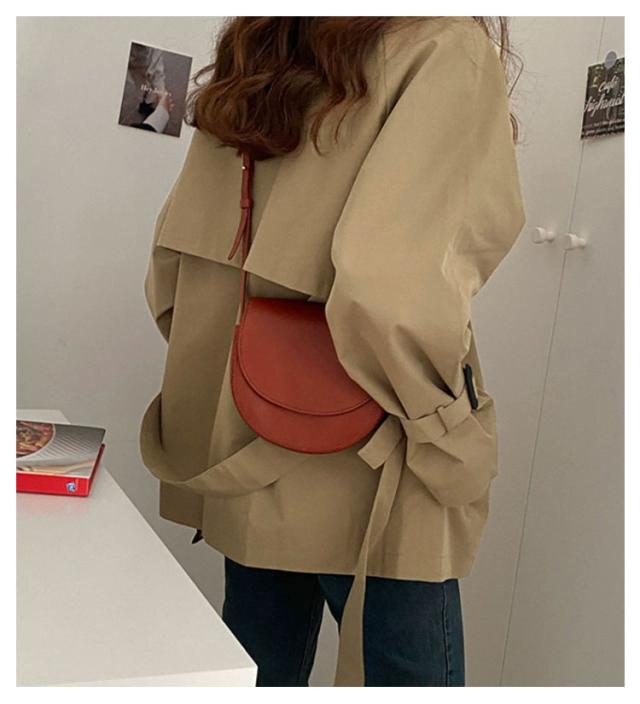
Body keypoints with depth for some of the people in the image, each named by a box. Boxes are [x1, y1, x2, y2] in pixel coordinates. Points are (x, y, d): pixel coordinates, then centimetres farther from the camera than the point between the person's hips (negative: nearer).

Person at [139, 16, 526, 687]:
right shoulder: (448, 51, -12)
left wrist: (219, 374, 16)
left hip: (243, 453, 7)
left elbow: (170, 265, 8)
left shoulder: (255, 60, 9)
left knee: (256, 673, 21)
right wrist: (455, 441, -14)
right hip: (361, 485, -7)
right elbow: (390, 288, -27)